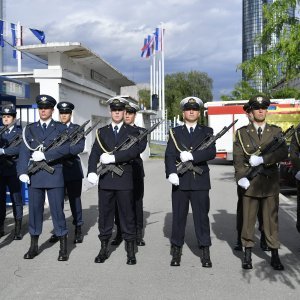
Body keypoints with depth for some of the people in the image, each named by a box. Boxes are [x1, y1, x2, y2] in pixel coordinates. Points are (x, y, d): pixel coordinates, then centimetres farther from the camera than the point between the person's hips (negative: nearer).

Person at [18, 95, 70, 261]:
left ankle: (63, 248, 10)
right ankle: (34, 246, 22)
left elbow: (65, 148, -9)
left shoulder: (61, 128, 5)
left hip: (54, 175, -2)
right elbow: (24, 151, 3)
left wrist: (45, 155, -18)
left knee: (57, 210, 0)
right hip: (35, 176, 3)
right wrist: (23, 171, -10)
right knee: (34, 210, 8)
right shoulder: (30, 129, 12)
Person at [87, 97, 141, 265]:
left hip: (124, 179, -2)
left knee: (127, 215, 4)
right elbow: (94, 154, 2)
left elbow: (134, 151, -12)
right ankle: (104, 248, 21)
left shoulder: (132, 131, 5)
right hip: (105, 179, 2)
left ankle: (131, 251, 13)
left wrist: (113, 157, -19)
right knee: (105, 214, 8)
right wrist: (92, 171, -14)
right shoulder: (102, 132, 12)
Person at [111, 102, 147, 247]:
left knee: (136, 202, 1)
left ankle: (138, 234, 9)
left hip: (135, 171, -1)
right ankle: (119, 233, 15)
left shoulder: (140, 131, 6)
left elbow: (141, 147, -12)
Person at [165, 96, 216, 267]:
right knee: (178, 216, 6)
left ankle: (205, 252, 13)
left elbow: (211, 153, -7)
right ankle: (176, 251, 17)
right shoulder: (175, 132, 11)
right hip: (180, 181, 1)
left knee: (202, 216, 3)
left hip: (200, 181, -1)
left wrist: (192, 156, -19)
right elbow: (169, 155, -1)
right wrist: (171, 172, -18)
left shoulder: (207, 131, 9)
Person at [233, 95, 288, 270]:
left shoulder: (276, 131, 7)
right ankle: (247, 254, 17)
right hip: (250, 182, 0)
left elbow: (283, 153, -7)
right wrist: (241, 177, -15)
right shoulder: (242, 133, 5)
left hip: (271, 182, 1)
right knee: (248, 219, 5)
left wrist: (262, 159, -18)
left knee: (272, 218, 6)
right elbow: (238, 157, -2)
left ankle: (275, 255, 16)